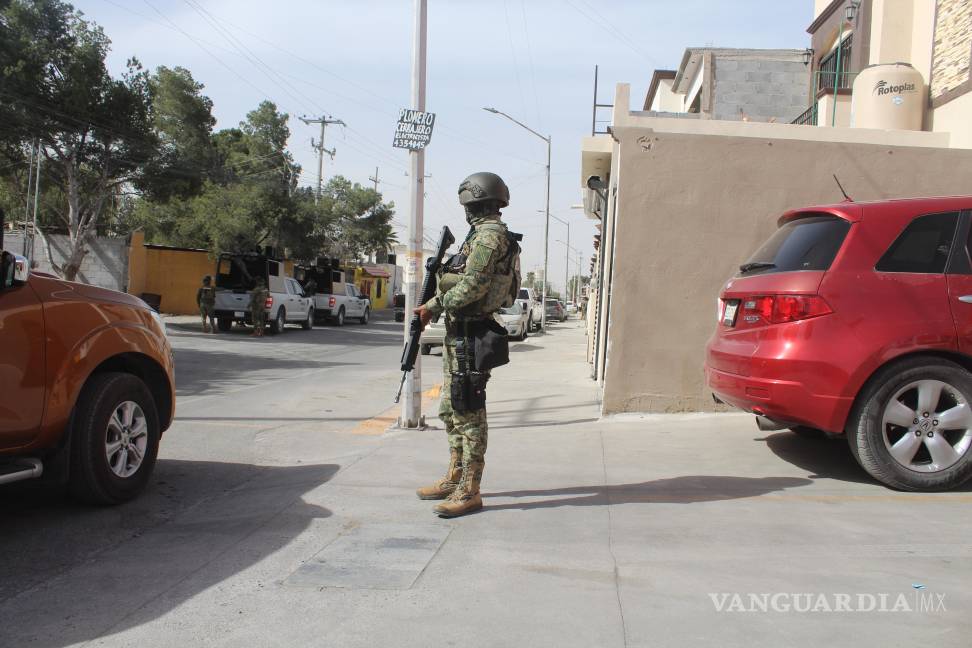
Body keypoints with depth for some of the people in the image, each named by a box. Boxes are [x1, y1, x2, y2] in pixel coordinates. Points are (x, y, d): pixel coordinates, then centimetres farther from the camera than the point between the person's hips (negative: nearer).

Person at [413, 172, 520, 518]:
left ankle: (469, 491, -2)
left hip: (470, 338, -10)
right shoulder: (481, 234, 19)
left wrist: (436, 306, -7)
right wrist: (432, 306, 9)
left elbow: (472, 286, -22)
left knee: (469, 413, -7)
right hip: (458, 336, 10)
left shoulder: (490, 234, -13)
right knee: (452, 411, 16)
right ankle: (454, 479, 26)